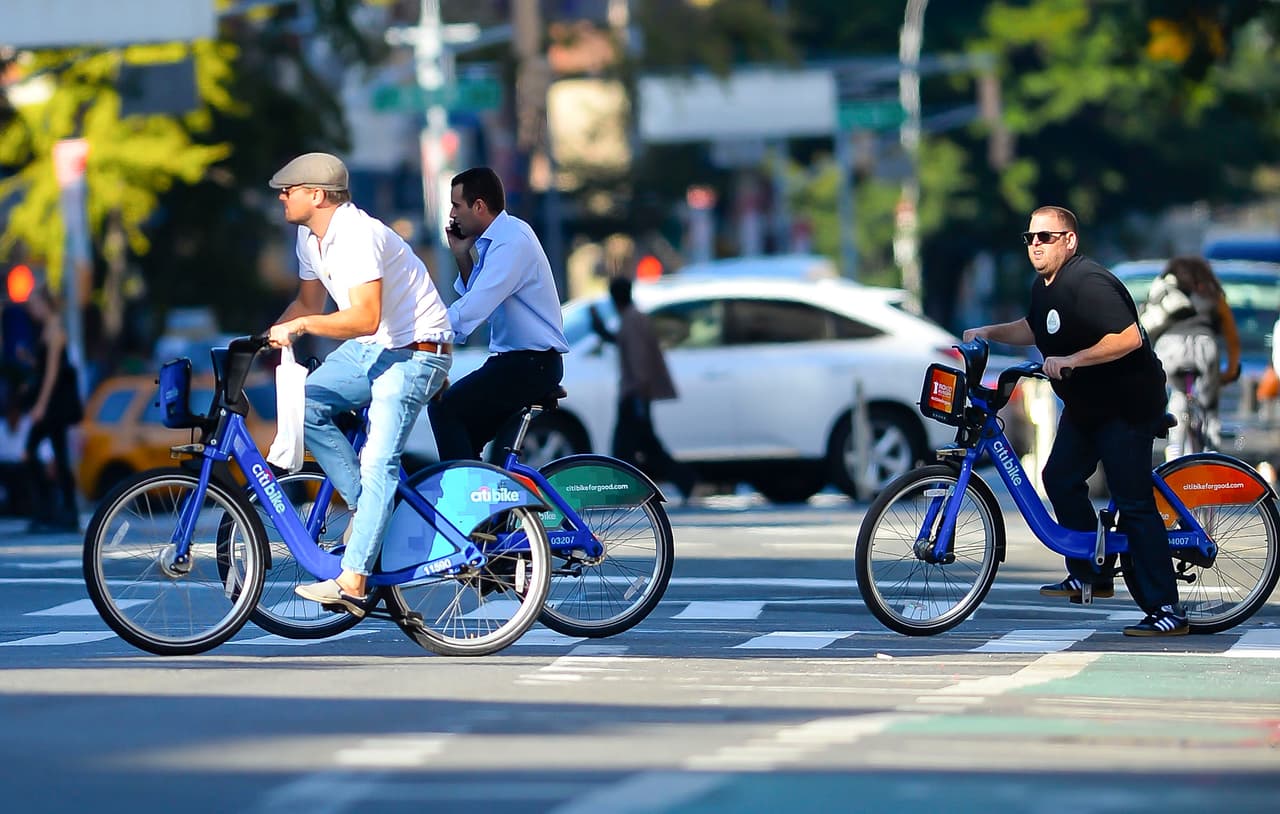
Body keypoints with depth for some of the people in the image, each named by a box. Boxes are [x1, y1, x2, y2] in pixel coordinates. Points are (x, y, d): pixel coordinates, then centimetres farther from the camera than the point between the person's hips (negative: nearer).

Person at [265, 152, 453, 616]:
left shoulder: (357, 235, -25)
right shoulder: (310, 236, 5)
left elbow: (365, 318, -34)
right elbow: (309, 302, 19)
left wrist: (300, 326, -35)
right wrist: (267, 338, 5)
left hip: (414, 354, -9)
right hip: (367, 350, 9)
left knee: (378, 460, -18)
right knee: (305, 403, -12)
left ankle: (353, 582, -24)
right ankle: (364, 506, -2)